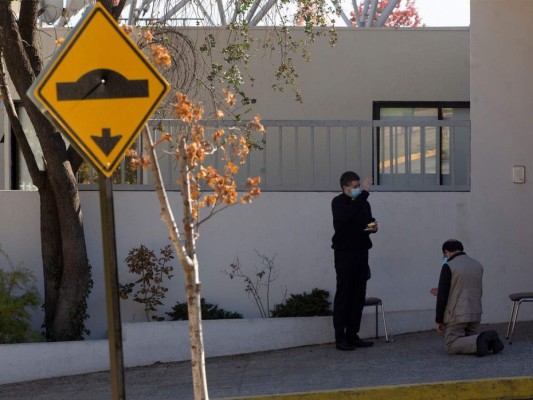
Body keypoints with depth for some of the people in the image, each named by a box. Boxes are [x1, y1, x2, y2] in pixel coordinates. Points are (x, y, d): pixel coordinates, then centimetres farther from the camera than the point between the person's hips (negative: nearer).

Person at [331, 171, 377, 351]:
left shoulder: (363, 203, 13)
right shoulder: (338, 202, -6)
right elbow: (348, 216, -27)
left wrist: (373, 226, 1)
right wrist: (364, 193, -28)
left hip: (361, 252, 6)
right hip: (345, 253, -6)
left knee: (359, 295, 6)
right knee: (343, 294, -6)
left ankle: (352, 335, 12)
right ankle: (340, 338, -4)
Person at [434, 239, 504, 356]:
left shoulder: (448, 267, -10)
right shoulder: (478, 265, 10)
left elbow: (442, 297, -13)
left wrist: (439, 320, -3)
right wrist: (442, 293, 24)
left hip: (457, 315, -6)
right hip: (475, 314, 7)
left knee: (451, 347, 1)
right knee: (467, 343, 20)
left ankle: (478, 342, -23)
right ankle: (489, 340, -7)